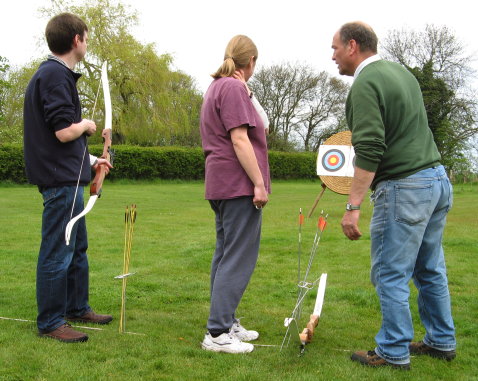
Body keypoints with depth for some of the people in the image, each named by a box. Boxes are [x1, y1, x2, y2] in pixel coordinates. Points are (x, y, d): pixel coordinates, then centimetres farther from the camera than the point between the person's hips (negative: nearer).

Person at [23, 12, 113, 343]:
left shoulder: (56, 74, 16)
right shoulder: (55, 75, -16)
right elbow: (64, 132, -24)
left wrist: (90, 160, 26)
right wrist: (86, 125, -4)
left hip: (67, 179, 11)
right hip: (60, 179, -11)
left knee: (78, 248, 19)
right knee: (58, 252, -1)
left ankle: (77, 307, 33)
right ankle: (51, 322, 10)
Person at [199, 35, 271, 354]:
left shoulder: (217, 87, 18)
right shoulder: (234, 88, -13)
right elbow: (239, 139, -19)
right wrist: (259, 183, -17)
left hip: (221, 185, 11)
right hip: (239, 185, -11)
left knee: (226, 255, 14)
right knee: (239, 260, -7)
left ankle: (226, 322, 23)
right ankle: (218, 333, -4)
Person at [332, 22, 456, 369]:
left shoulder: (365, 84, -13)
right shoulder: (401, 71, 16)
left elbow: (369, 151, -22)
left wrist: (353, 206, -20)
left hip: (405, 187, -9)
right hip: (438, 178, 10)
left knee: (391, 273, 1)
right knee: (430, 269, 18)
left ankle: (394, 352, 10)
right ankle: (442, 341, 28)